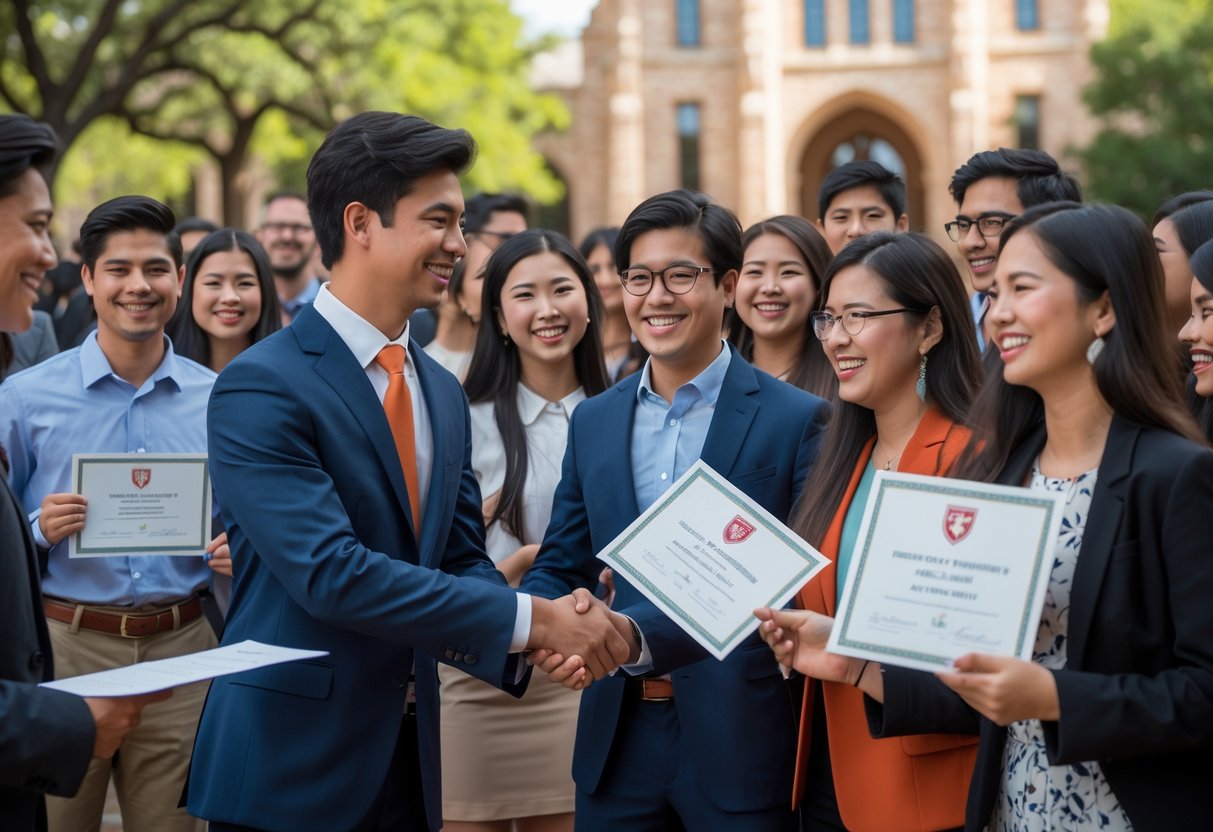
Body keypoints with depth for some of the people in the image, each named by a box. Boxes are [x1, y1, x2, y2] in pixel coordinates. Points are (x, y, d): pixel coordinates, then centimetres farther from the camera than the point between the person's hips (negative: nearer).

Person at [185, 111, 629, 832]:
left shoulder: (444, 393, 11)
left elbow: (464, 559, 11)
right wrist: (529, 619, -22)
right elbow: (331, 572, -23)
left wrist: (555, 631, -10)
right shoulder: (261, 390, -14)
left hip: (408, 751, 7)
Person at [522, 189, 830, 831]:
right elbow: (561, 567, 12)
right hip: (618, 739, 4)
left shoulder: (798, 420, -5)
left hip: (741, 745, -4)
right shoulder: (593, 422, 10)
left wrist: (638, 636, -23)